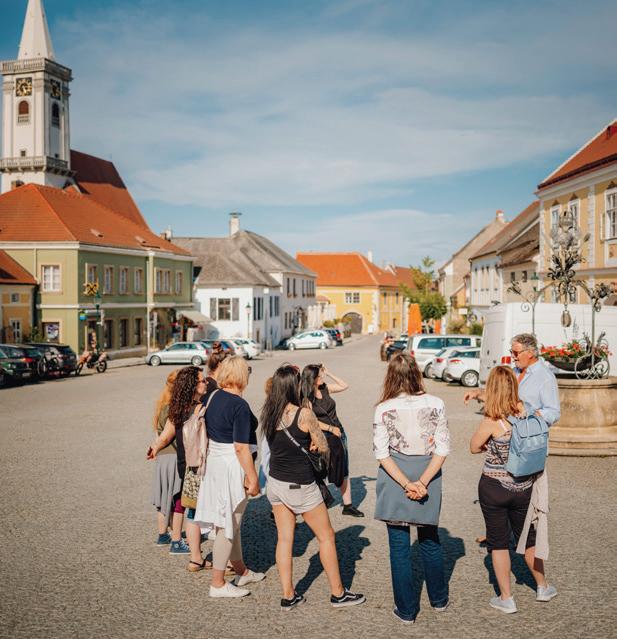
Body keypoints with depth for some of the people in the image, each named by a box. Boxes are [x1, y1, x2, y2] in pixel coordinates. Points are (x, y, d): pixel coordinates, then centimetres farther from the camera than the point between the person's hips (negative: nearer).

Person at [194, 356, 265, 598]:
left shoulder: (213, 397, 5)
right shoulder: (239, 405, -19)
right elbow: (241, 447, -21)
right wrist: (253, 478, -14)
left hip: (214, 461, 9)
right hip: (232, 467, -9)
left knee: (231, 521, 19)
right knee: (228, 525, 1)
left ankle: (242, 571, 34)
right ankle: (218, 584, 8)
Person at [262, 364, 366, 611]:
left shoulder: (268, 413, -2)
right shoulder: (304, 414, -20)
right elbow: (324, 449, -9)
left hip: (275, 483, 6)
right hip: (299, 486, -6)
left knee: (284, 538, 14)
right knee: (326, 536, 10)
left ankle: (288, 596, 20)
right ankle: (338, 593, 21)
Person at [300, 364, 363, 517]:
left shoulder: (325, 388, 2)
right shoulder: (306, 397, -13)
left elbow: (344, 386, 10)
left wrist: (329, 373, 1)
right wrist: (331, 428, -14)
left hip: (338, 435, 6)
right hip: (322, 438, -6)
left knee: (343, 470, 9)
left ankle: (348, 505, 16)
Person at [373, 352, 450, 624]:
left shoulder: (383, 409, -10)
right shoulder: (435, 404, -8)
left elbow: (382, 454, -12)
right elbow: (443, 449, -10)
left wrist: (407, 484, -13)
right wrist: (422, 482, -12)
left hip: (394, 479, -2)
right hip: (428, 476, 2)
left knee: (400, 546, 10)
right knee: (430, 540, 22)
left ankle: (406, 610, 18)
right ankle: (439, 599, 37)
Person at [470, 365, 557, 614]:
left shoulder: (491, 422, -20)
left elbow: (474, 448, -6)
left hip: (494, 488, -4)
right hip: (523, 488, 4)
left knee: (498, 542, 11)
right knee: (528, 537, 22)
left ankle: (506, 598, 19)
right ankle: (543, 588, 38)